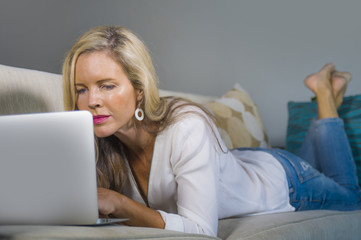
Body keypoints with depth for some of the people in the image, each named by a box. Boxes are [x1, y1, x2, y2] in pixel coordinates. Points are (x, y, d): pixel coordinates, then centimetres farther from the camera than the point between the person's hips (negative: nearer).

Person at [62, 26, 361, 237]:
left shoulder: (187, 128, -45)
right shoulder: (102, 140, -28)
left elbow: (202, 230, -47)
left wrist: (118, 203, -54)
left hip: (284, 182, -5)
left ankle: (327, 93, 34)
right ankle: (326, 94, 46)